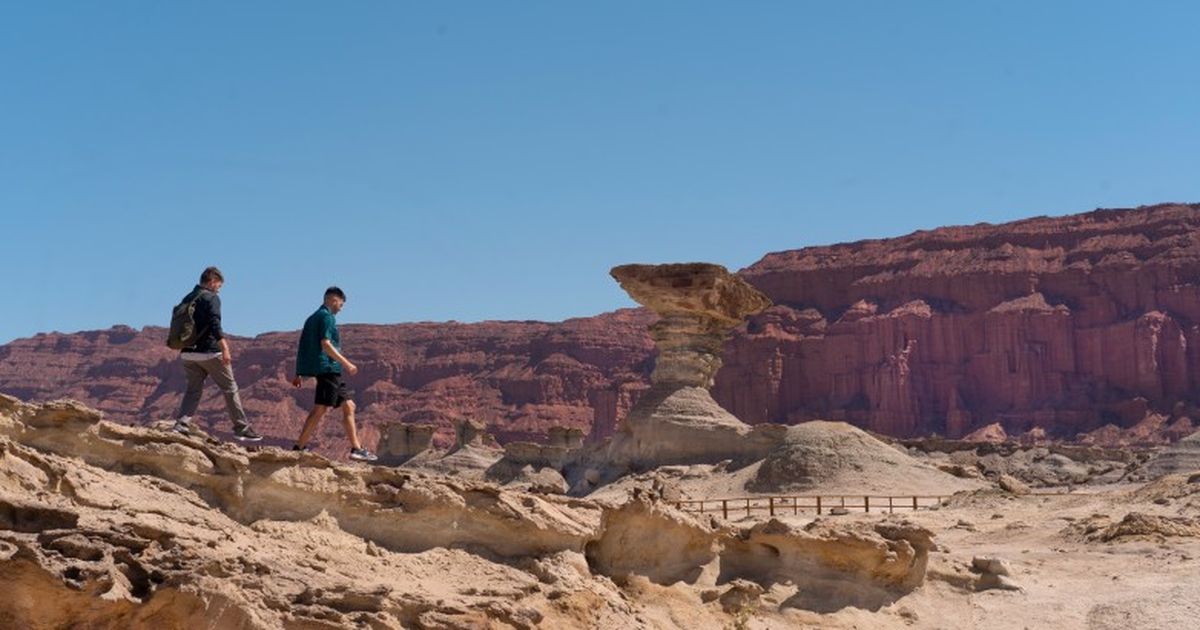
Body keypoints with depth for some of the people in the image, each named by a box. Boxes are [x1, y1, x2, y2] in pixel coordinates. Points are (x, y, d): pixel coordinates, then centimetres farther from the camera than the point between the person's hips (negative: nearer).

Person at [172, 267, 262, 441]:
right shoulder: (211, 298, -8)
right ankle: (242, 429, 7)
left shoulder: (186, 299, 14)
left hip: (189, 353, 7)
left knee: (193, 390, 11)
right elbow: (214, 324, -21)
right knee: (230, 389, 3)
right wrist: (225, 348, -26)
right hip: (209, 352, -7)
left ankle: (181, 425, -8)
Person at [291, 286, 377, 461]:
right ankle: (299, 448, -11)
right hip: (328, 369, -10)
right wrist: (346, 363, -17)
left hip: (330, 373, 10)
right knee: (320, 409, -11)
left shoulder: (312, 318, 21)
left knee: (348, 406, 10)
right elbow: (325, 344, -19)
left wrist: (299, 373, 19)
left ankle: (356, 449, 10)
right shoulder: (326, 317, -7)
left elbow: (302, 347, 19)